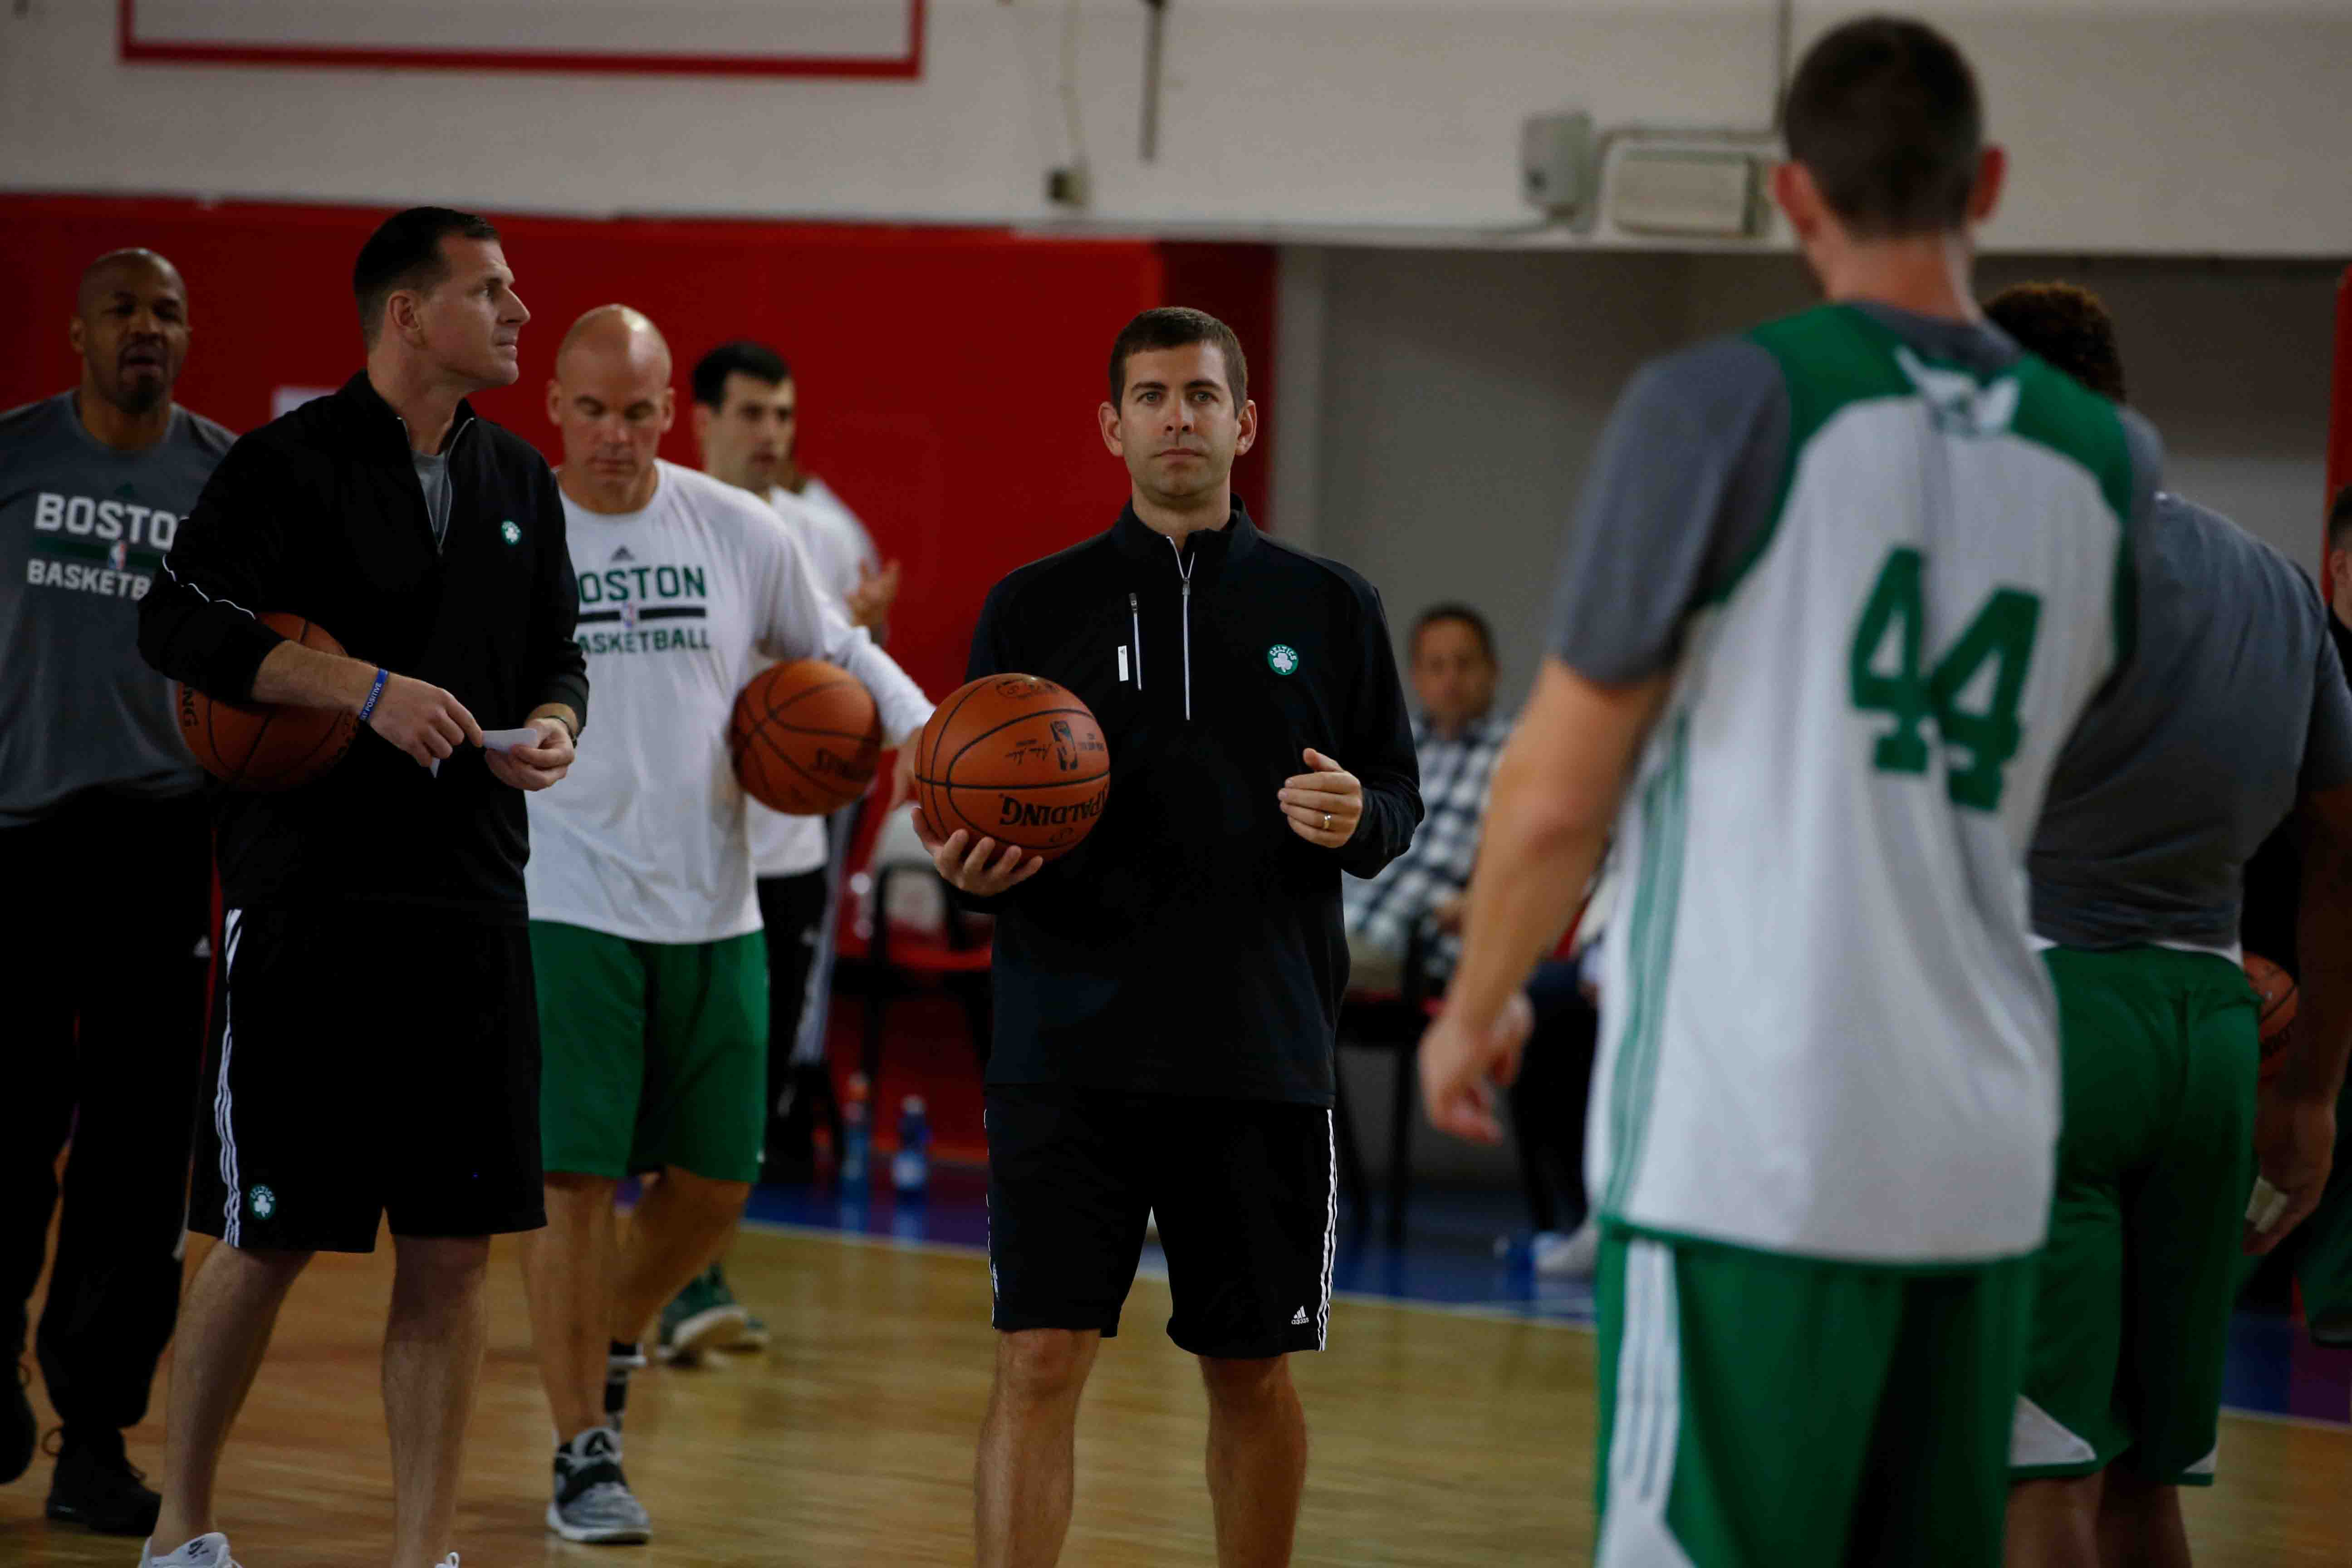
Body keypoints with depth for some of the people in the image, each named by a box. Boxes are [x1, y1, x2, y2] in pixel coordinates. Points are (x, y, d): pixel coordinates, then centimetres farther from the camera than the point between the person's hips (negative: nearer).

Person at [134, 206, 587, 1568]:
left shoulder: (519, 482, 13)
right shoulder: (293, 463, -6)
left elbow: (559, 654, 22)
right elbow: (177, 624, -14)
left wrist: (552, 728, -1)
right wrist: (365, 687, -22)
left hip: (472, 906, 5)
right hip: (310, 903, -5)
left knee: (455, 1248, 2)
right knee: (266, 1239, 1)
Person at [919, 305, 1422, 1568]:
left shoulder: (1329, 608, 8)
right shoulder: (1035, 608, 6)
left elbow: (1399, 798, 12)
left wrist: (1357, 820, -10)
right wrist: (969, 868, -13)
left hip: (1263, 1054, 1)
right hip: (1069, 1048, -1)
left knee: (1254, 1370, 9)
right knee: (1040, 1358, -8)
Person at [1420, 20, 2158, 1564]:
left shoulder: (1726, 403, -6)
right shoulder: (2112, 464, 8)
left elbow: (1556, 794, -3)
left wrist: (1478, 1005, 13)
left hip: (1749, 1147, -5)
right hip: (1988, 1159, 5)